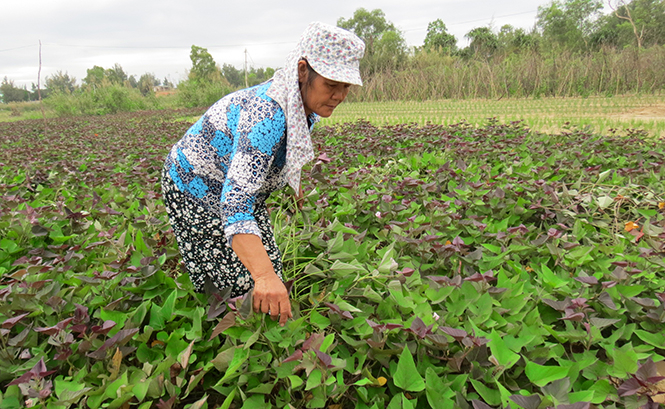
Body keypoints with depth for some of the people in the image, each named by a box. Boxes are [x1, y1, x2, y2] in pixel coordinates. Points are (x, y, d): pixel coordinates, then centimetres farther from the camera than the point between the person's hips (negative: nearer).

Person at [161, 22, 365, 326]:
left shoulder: (306, 106, -12)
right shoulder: (267, 114, -40)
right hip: (197, 191, -8)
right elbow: (236, 200, -51)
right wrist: (264, 276, -63)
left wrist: (293, 182, 26)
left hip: (241, 189, 8)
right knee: (237, 287, 0)